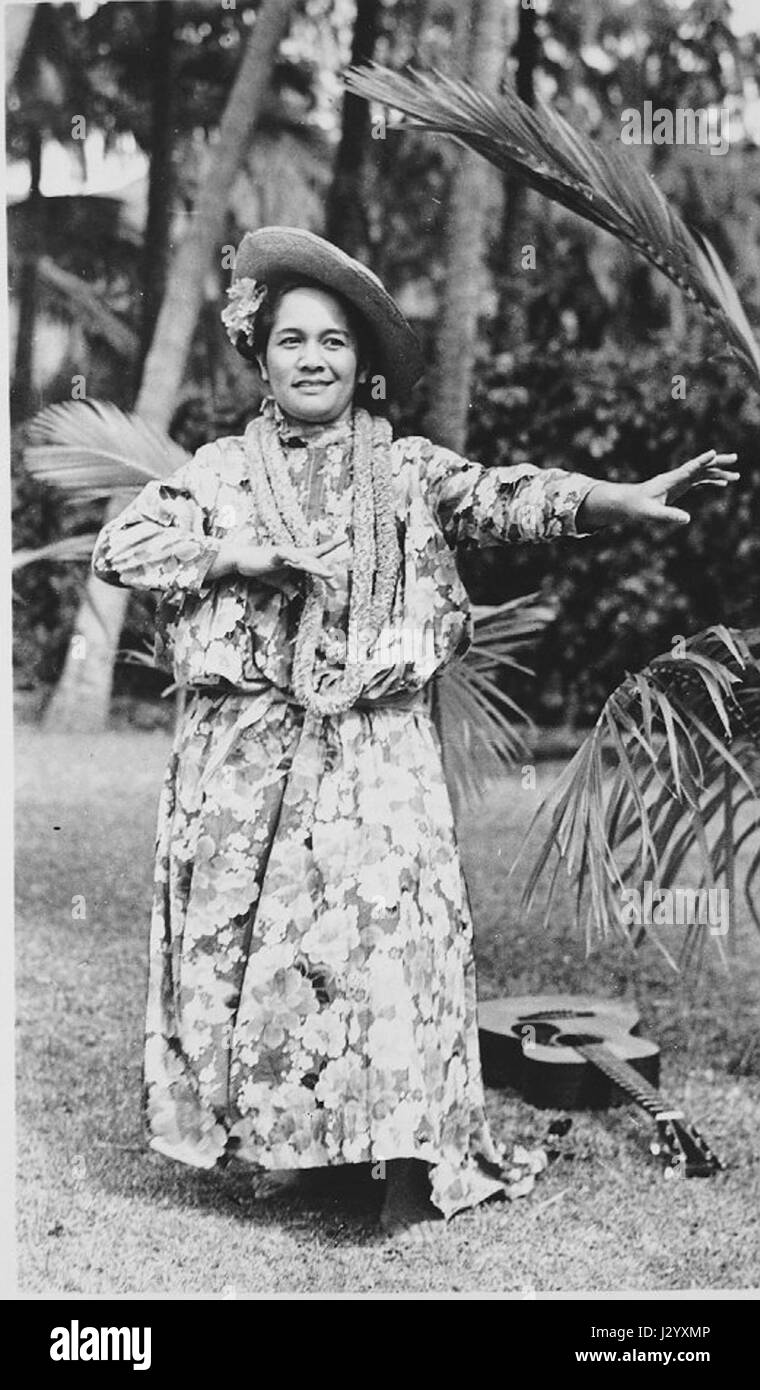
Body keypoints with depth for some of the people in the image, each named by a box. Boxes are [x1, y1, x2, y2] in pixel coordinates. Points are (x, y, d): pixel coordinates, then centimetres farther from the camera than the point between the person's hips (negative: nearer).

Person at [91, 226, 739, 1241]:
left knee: (387, 929, -12)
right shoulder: (220, 472, 10)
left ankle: (408, 1173, -4)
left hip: (374, 751, -2)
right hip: (245, 753, 2)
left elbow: (504, 500, -10)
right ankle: (264, 1142, 21)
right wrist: (231, 556, -9)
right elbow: (120, 547, 6)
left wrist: (619, 499, -27)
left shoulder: (407, 471, 5)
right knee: (238, 940, 4)